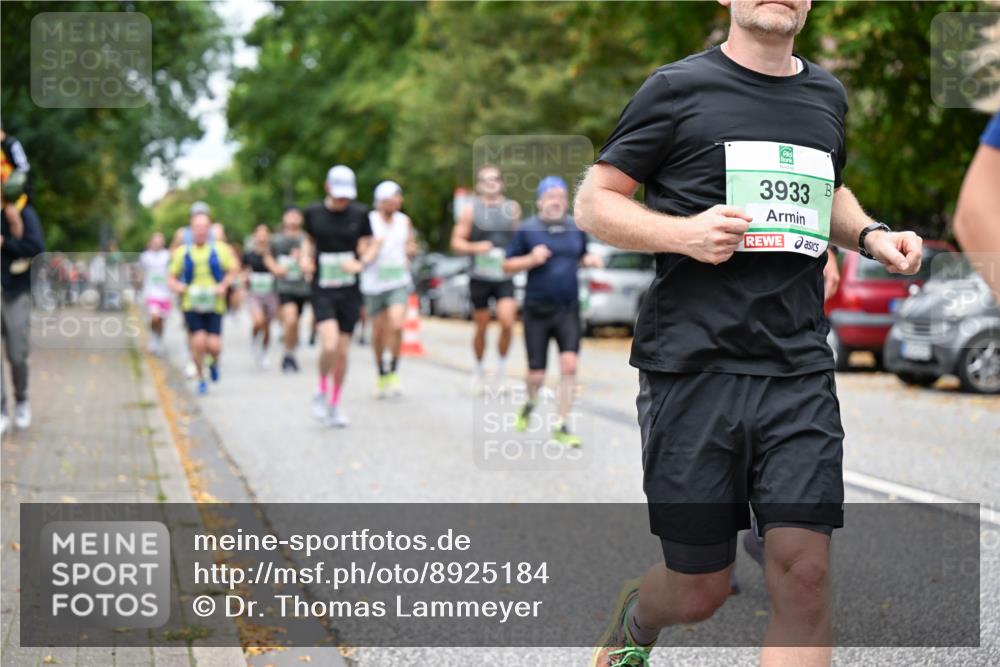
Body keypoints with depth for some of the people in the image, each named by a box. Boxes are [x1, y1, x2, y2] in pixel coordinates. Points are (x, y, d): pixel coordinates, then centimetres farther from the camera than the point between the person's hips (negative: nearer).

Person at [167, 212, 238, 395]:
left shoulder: (220, 249, 4)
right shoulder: (182, 252, 5)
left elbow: (233, 271, 8)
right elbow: (171, 278, 11)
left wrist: (223, 285, -9)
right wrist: (178, 286, -11)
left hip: (214, 305, 0)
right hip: (191, 305, 0)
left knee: (213, 344, -8)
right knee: (199, 341, -14)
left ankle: (214, 363, 29)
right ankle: (200, 378, 7)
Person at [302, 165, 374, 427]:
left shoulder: (359, 214, 0)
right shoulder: (314, 213, 0)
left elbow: (370, 247, 6)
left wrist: (360, 263, -14)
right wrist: (306, 258, -3)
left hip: (350, 292, 2)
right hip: (322, 291, -1)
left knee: (342, 351, 4)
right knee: (329, 344, -20)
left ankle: (335, 406, 22)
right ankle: (322, 393, 6)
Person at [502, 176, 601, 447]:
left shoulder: (577, 229, 6)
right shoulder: (527, 229, -3)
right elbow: (507, 265, 0)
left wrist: (590, 260, -1)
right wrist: (531, 259, -17)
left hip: (568, 310, 2)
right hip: (537, 310, -2)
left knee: (569, 365, -13)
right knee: (536, 374, 1)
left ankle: (560, 426, -1)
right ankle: (530, 404, 37)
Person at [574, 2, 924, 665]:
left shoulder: (827, 95, 15)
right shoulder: (678, 87, 0)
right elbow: (593, 203, 2)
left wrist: (870, 234, 11)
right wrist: (684, 233, -15)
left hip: (799, 369, 4)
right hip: (694, 363, -3)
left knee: (804, 573, -10)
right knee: (701, 591, 5)